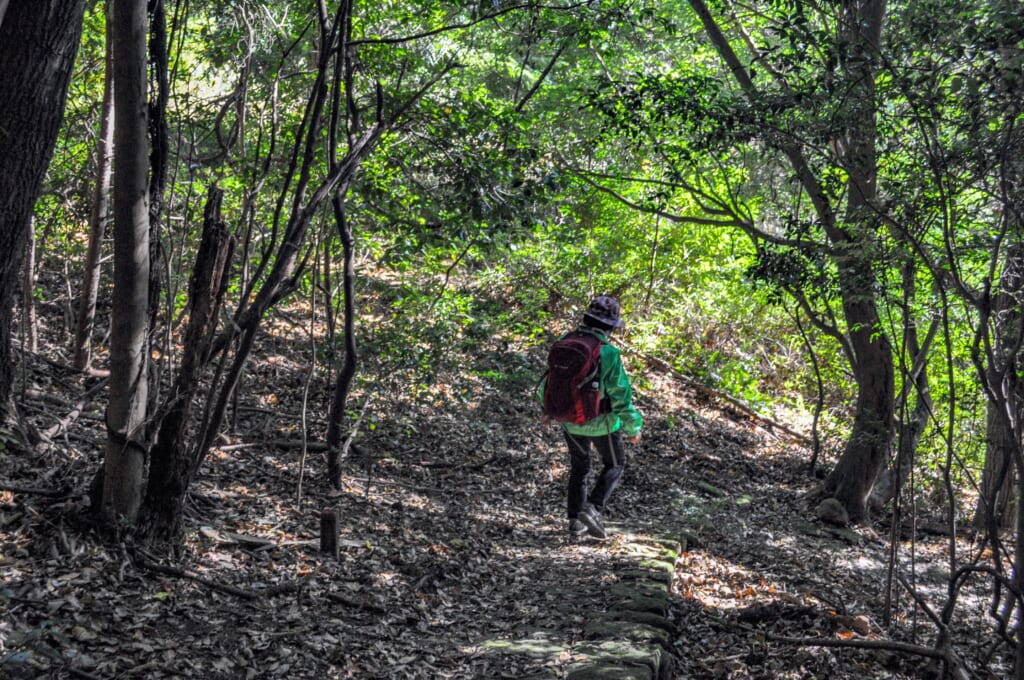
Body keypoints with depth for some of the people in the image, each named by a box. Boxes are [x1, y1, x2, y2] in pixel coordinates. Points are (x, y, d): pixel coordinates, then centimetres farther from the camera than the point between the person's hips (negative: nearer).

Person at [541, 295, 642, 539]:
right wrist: (633, 428, -6)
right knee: (614, 465, 18)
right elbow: (621, 397, -20)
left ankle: (576, 519, 28)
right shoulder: (608, 354, -25)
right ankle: (593, 509, 0)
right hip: (601, 422, -5)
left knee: (579, 466, 24)